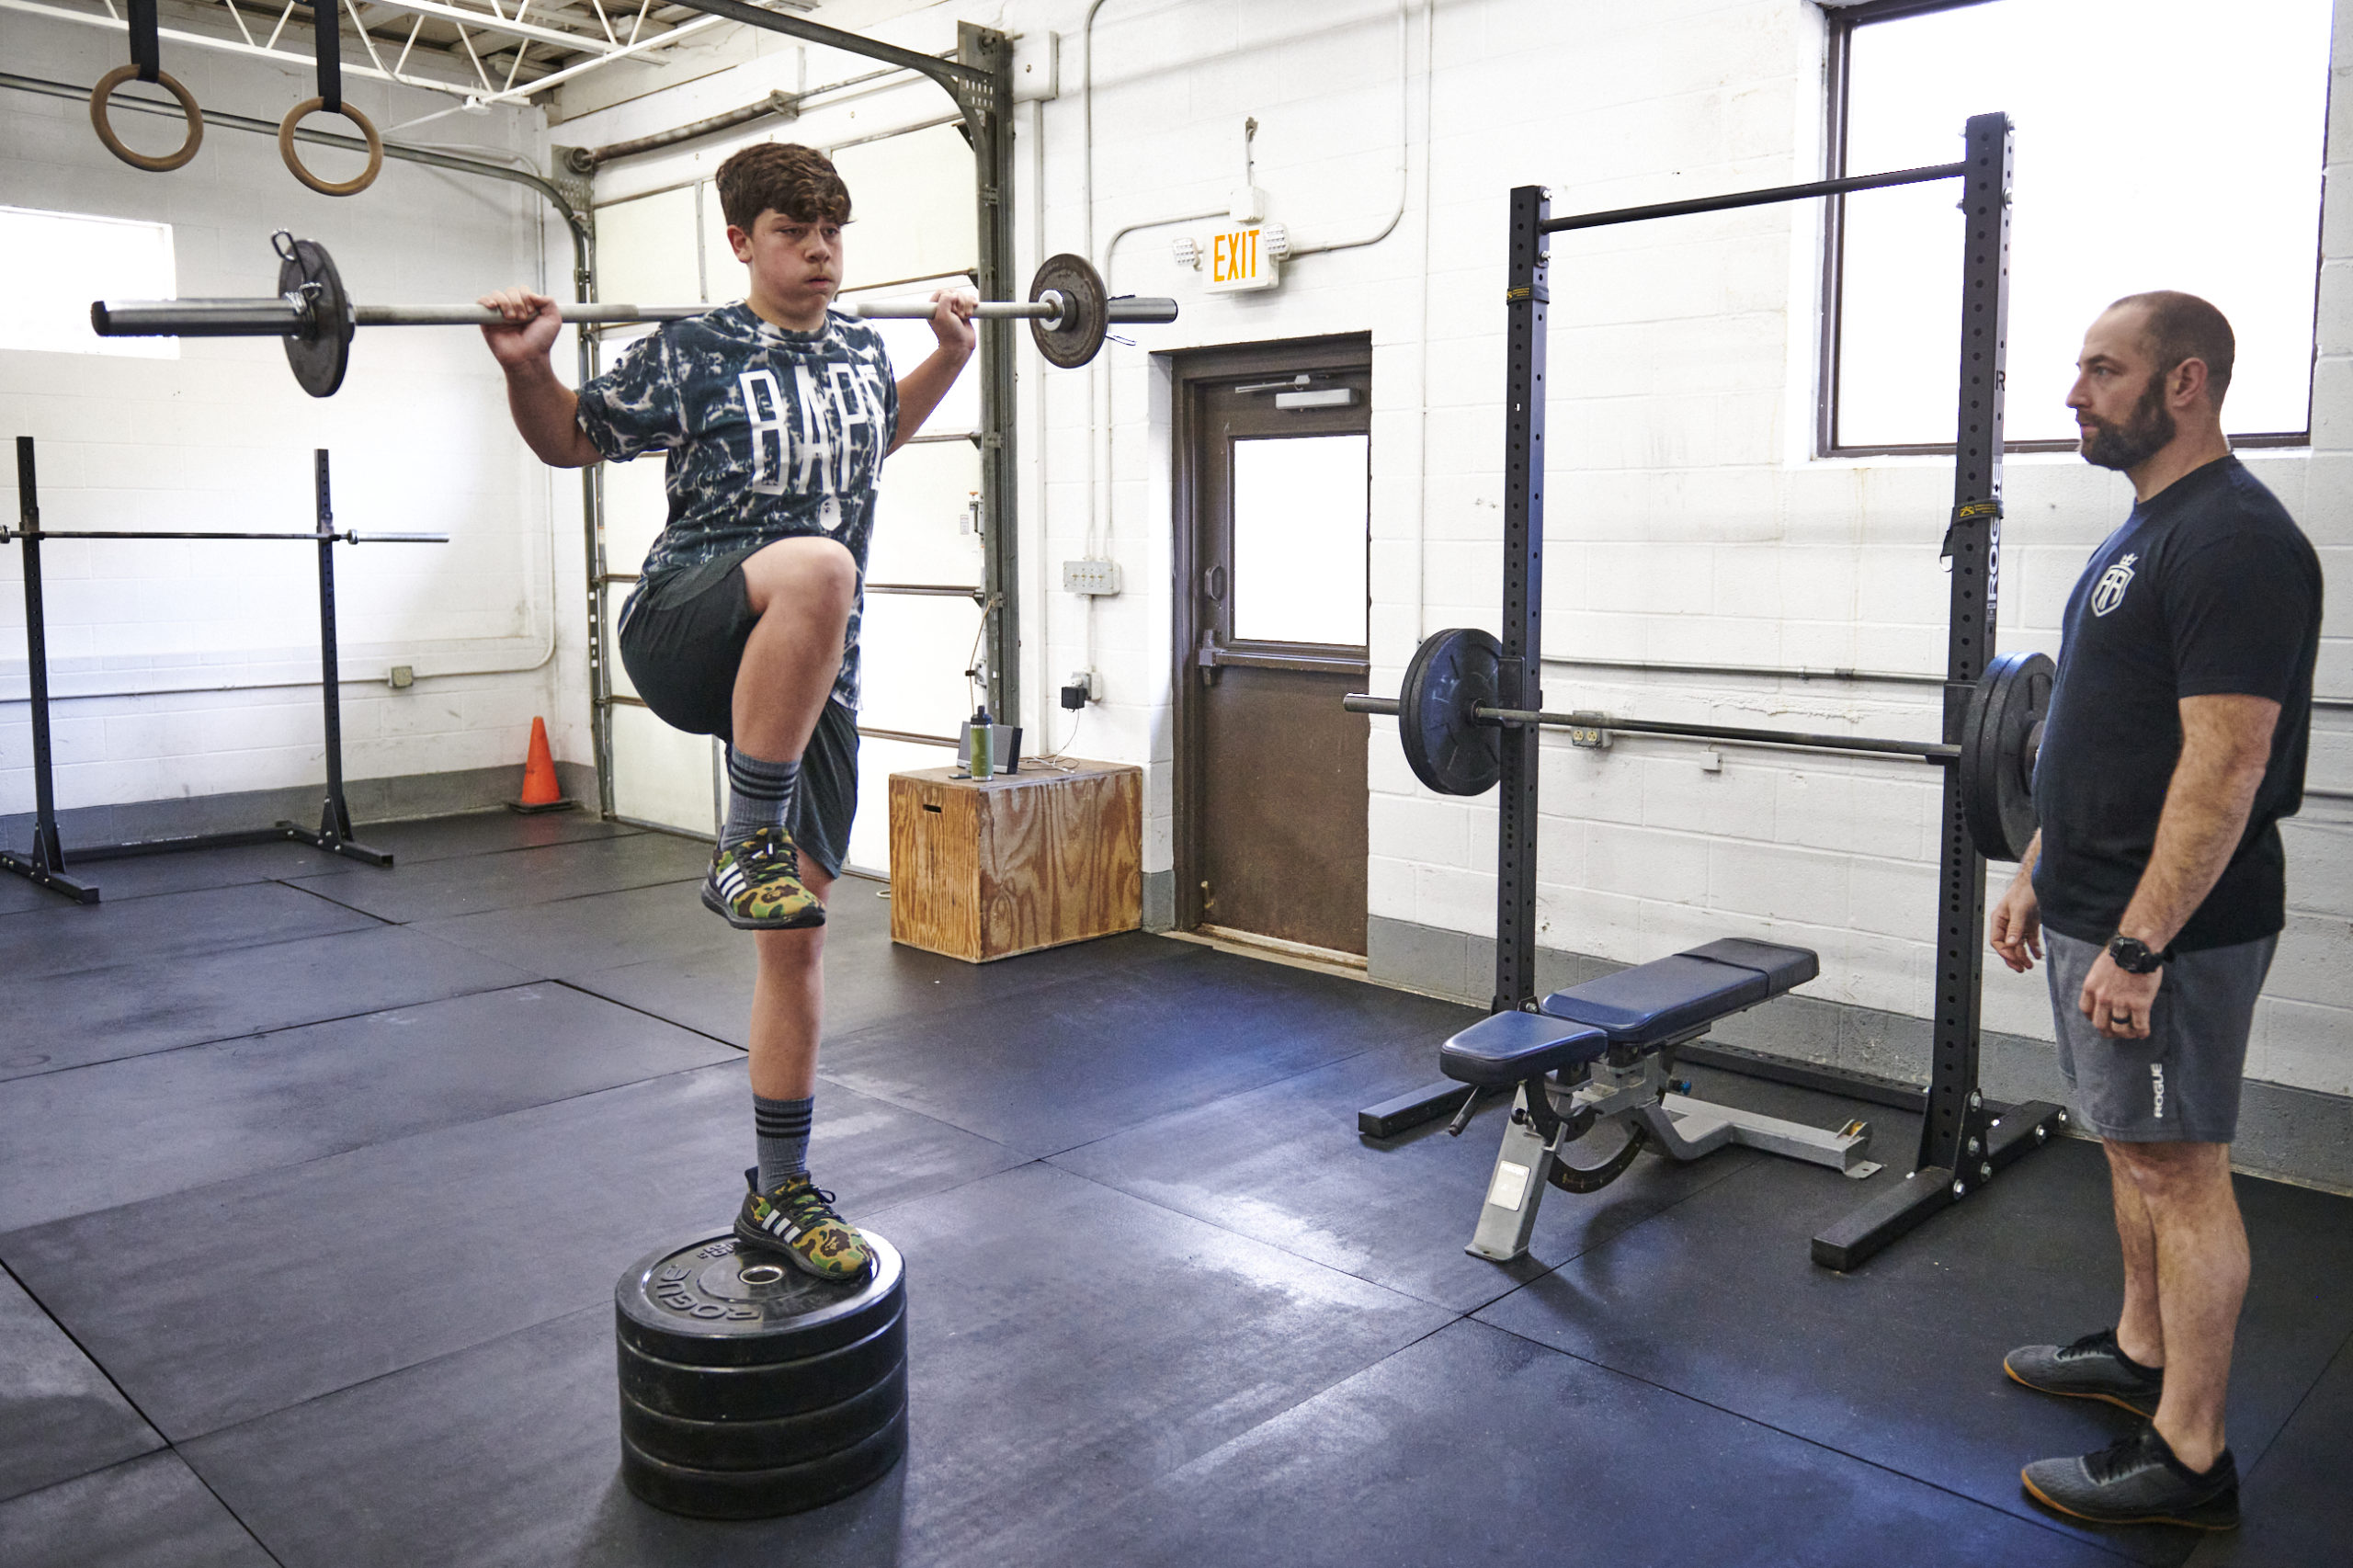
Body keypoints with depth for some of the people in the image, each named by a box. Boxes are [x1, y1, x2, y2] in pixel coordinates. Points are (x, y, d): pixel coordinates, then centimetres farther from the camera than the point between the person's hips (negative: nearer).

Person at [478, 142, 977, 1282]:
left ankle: (778, 1196, 16)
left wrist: (951, 355, 28)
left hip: (811, 674, 5)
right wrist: (525, 368, -10)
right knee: (816, 567, -40)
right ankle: (745, 846, -25)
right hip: (687, 637, -5)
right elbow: (571, 442, 8)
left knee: (795, 935, 3)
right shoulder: (690, 357, -5)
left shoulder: (860, 350, 9)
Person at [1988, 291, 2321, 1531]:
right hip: (2098, 906, 10)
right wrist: (2038, 872, 19)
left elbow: (2225, 761, -25)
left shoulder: (2233, 542, -19)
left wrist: (2138, 944, -25)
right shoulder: (2146, 533, 13)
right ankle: (2140, 1352, 37)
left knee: (2176, 1168, 0)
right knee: (2133, 1149, 20)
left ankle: (2186, 1458, 11)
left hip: (2167, 923, -10)